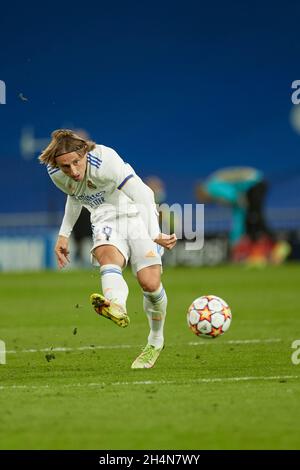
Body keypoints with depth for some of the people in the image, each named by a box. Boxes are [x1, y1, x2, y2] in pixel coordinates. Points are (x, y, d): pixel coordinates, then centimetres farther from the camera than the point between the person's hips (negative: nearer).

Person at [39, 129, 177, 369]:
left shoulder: (106, 162, -28)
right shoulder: (55, 174, -8)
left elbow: (144, 196, -29)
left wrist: (155, 234, -37)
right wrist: (64, 234, 17)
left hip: (136, 213, -3)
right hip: (106, 220, 3)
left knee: (150, 283, -14)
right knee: (108, 256, -33)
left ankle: (156, 341, 13)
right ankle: (117, 306, -65)